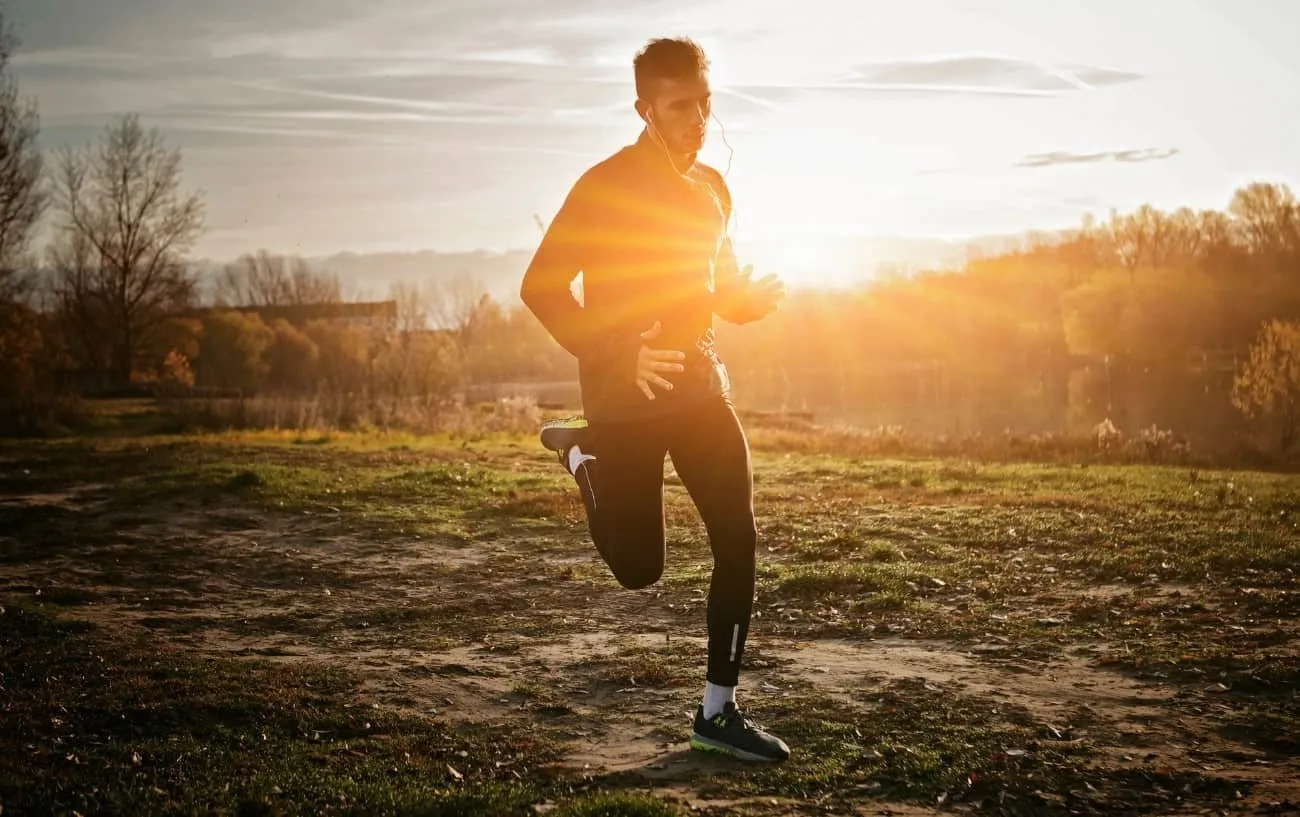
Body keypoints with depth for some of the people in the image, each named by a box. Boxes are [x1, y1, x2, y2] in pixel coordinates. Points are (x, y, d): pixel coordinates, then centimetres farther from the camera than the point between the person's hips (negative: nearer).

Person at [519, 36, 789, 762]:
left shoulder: (712, 189, 9)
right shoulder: (605, 186, -13)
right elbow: (541, 287, -15)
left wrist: (752, 300, -2)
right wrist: (615, 355, -27)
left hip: (701, 389, 6)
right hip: (624, 402, -6)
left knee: (740, 541, -5)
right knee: (641, 569, 2)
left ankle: (718, 713, 7)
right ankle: (580, 455, 30)